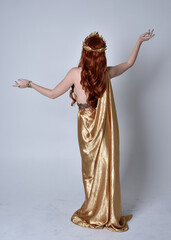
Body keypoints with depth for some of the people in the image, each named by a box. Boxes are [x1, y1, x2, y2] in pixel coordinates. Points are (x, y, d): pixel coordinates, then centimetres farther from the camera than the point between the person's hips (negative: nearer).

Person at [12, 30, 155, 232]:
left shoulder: (75, 73, -13)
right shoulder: (107, 72, -5)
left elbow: (52, 94, -4)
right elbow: (129, 63, 14)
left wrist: (29, 84, 9)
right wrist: (140, 41, 25)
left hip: (86, 127, -2)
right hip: (105, 126, 2)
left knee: (91, 168, 13)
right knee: (107, 166, 12)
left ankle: (94, 214, 28)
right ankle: (108, 215, 25)